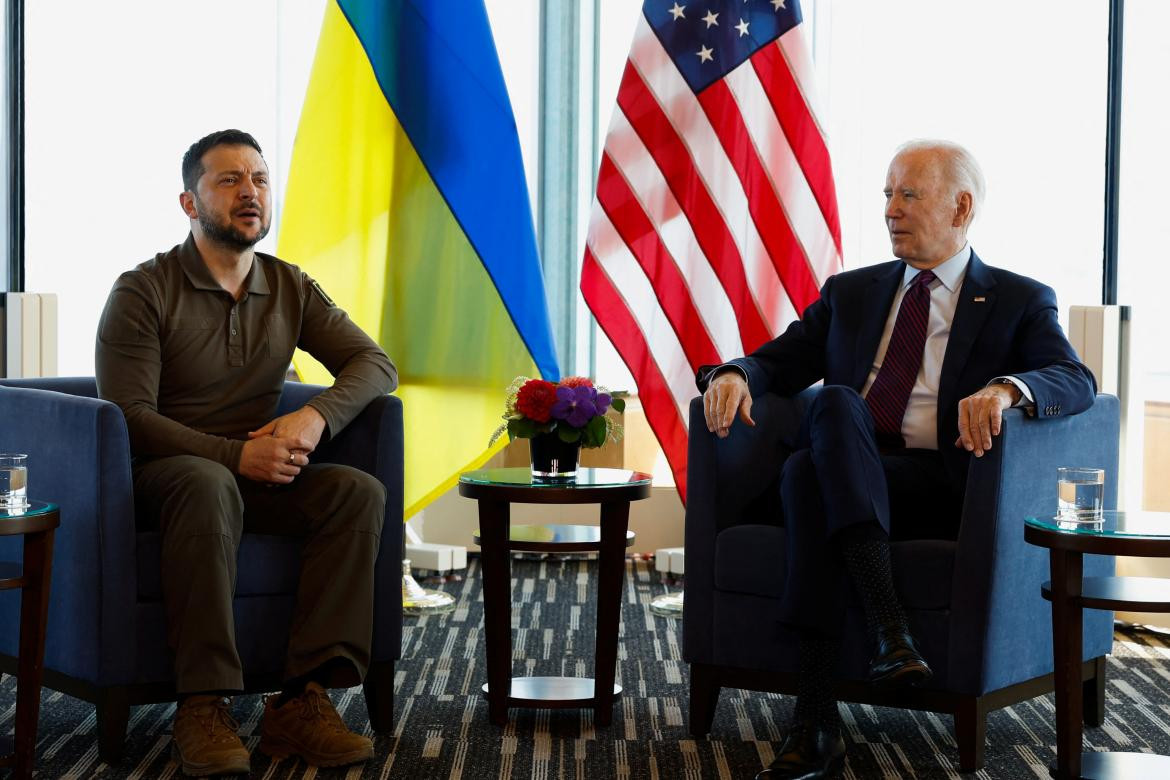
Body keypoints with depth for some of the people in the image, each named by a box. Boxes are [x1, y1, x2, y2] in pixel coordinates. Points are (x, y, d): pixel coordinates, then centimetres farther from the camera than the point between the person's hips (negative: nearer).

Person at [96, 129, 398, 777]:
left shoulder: (291, 289, 10)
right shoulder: (142, 292, -6)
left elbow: (376, 364, 5)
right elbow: (131, 418, -14)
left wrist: (315, 417, -17)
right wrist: (235, 454, -25)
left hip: (257, 474, 5)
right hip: (159, 474, -5)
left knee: (360, 492, -22)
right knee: (208, 485, -40)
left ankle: (302, 700, -29)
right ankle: (203, 707, -39)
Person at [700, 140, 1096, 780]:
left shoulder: (1020, 301, 13)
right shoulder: (850, 293, 25)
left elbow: (1075, 380, -4)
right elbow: (780, 361, 18)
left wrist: (1007, 387, -27)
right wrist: (734, 374, -7)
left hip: (941, 487, -3)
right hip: (842, 482, 3)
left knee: (807, 472, -33)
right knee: (835, 401, -32)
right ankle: (887, 625, -41)